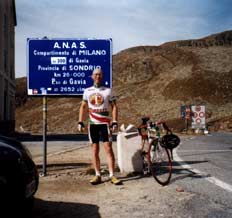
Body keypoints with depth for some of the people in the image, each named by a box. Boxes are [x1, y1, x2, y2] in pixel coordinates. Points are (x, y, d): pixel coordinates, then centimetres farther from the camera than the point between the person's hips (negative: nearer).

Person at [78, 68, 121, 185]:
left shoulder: (108, 91, 3)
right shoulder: (87, 91, 10)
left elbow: (114, 106, 2)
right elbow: (83, 107, 14)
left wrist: (115, 122, -8)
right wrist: (80, 122, 5)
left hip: (105, 123, -3)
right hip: (92, 123, 3)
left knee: (108, 148, -7)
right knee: (94, 149, 5)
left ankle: (112, 175, -3)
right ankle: (97, 175, 13)